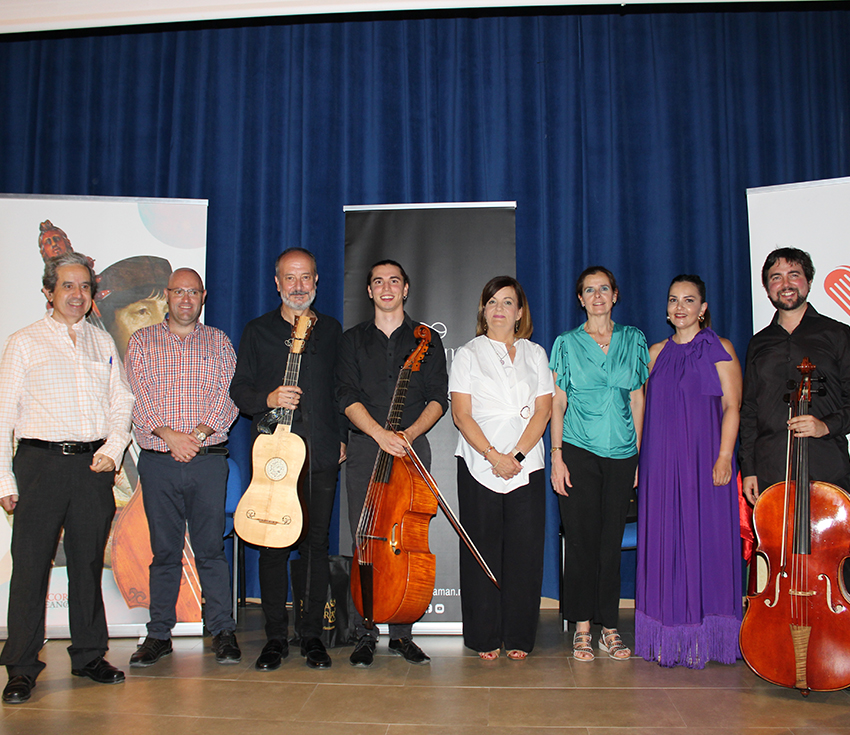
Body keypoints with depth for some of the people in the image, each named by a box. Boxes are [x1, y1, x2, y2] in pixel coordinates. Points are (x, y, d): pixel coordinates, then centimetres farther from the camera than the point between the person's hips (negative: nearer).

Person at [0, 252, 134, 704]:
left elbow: (122, 401, 14)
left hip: (93, 464, 3)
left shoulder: (103, 343, 14)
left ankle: (89, 655, 22)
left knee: (89, 562, 9)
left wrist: (113, 448, -2)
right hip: (40, 462, -3)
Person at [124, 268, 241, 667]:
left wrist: (199, 434, -13)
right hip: (158, 462, 1)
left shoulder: (218, 342, 11)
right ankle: (159, 634, 17)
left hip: (209, 459, 0)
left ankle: (223, 632, 11)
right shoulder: (142, 341, 10)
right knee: (164, 550, 7)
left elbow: (227, 396, 1)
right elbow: (139, 397, 0)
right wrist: (170, 435, -13)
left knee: (211, 548, 2)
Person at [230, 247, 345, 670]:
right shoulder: (258, 332, 9)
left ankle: (312, 635, 16)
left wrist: (342, 437, 6)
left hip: (322, 456, 1)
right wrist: (268, 399, -14)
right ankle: (275, 637, 14)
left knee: (317, 544, 4)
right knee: (273, 545, 1)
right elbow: (239, 389, 6)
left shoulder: (332, 331, 13)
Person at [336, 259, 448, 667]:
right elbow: (347, 397, 0)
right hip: (365, 449, 0)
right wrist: (380, 434, -15)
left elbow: (438, 399, 5)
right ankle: (365, 635, 8)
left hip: (411, 448, 0)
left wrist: (410, 432, -12)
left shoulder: (427, 340, 11)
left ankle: (402, 633, 10)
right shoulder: (353, 340, 11)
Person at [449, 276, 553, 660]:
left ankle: (518, 637, 13)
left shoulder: (535, 354, 13)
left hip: (527, 467, 2)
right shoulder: (468, 354, 7)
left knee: (525, 550, 0)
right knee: (482, 550, 1)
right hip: (478, 467, -1)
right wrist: (493, 456, -12)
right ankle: (485, 637, 12)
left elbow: (542, 411, 4)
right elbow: (461, 415, -2)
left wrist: (517, 455, -9)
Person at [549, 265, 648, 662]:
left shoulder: (634, 340, 10)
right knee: (581, 538, -1)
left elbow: (637, 400, 11)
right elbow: (557, 403, 3)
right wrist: (556, 455, -5)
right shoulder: (567, 343, 5)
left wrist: (639, 454, 6)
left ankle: (609, 627, 15)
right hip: (578, 452, -2)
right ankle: (582, 629, 10)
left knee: (612, 540, 4)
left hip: (621, 454, 2)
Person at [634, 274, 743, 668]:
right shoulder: (656, 353, 14)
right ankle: (670, 636, 13)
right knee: (664, 540, 4)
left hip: (703, 457, -4)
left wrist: (724, 456, -14)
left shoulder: (719, 348, 2)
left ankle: (702, 637, 8)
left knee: (705, 539, -2)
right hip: (661, 462, 4)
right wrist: (640, 458, 7)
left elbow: (732, 406, -4)